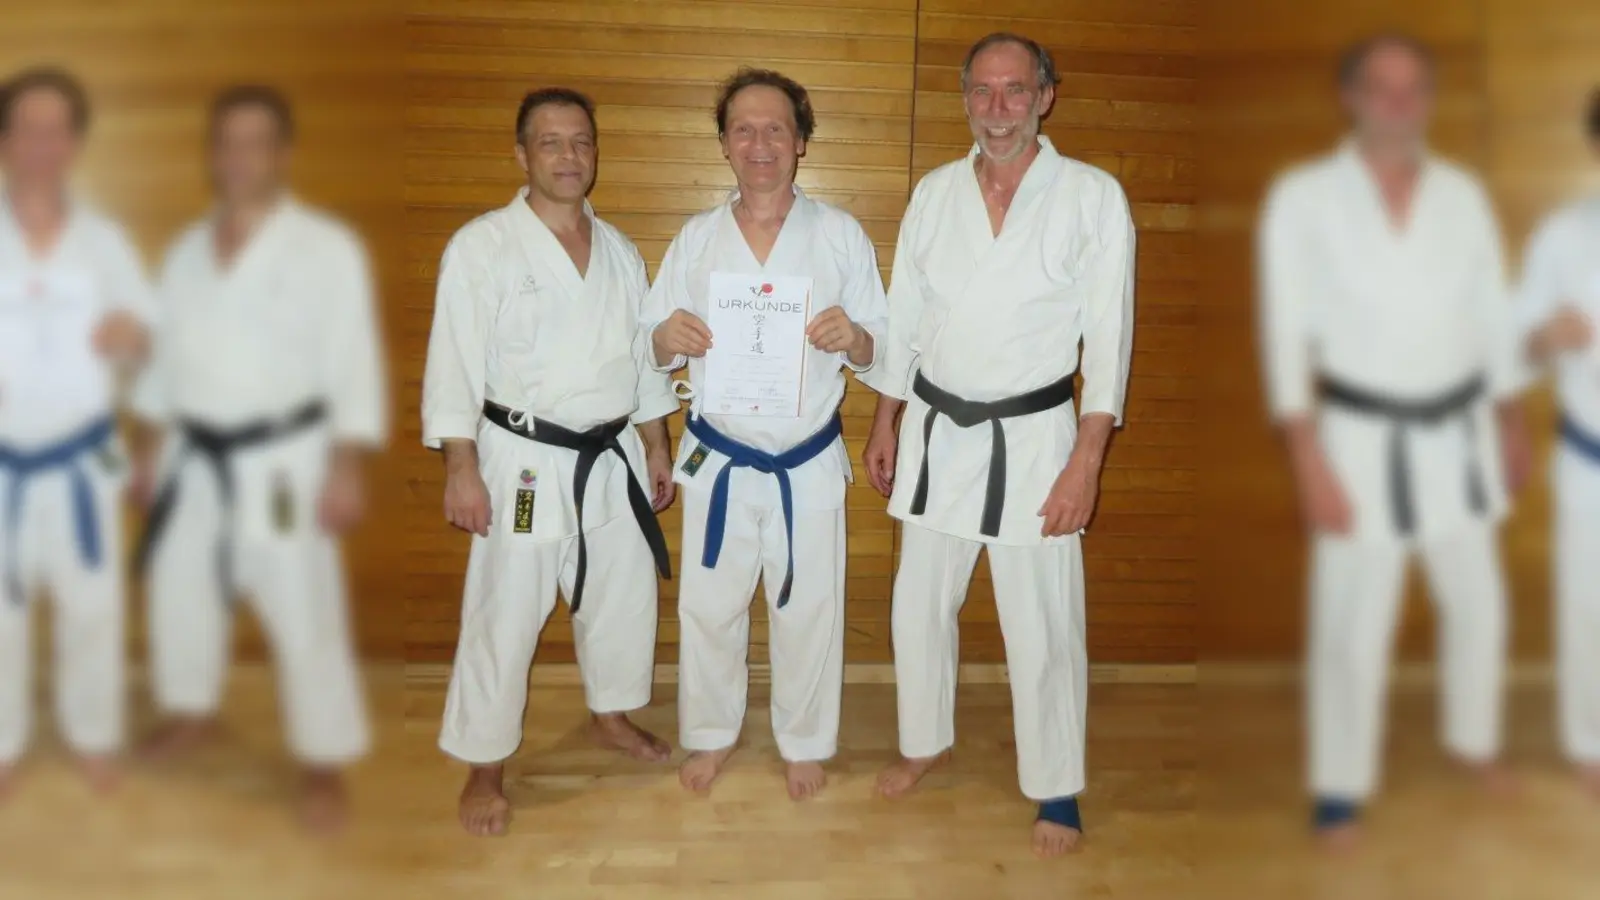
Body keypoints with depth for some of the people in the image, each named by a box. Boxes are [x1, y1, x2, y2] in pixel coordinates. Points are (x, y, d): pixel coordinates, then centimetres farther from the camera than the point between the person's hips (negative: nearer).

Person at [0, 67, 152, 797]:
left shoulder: (105, 239, 1)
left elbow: (142, 343, 5)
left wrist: (131, 338, -18)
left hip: (81, 455, 1)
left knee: (93, 602, 9)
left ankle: (93, 732, 29)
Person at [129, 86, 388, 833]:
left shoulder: (328, 248, -12)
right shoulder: (187, 249, 8)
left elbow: (354, 363, -13)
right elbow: (166, 353, 16)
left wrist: (346, 467, -17)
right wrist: (153, 444, 16)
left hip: (283, 462, -6)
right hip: (195, 458, 6)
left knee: (303, 614, -3)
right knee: (178, 589, 19)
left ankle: (324, 763, 14)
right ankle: (192, 710, 45)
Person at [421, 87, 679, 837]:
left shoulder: (619, 250, 8)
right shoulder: (481, 246, -9)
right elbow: (456, 363, -11)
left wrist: (656, 447, 14)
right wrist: (462, 469, -15)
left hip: (612, 459, 6)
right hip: (524, 464, -5)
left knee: (624, 596, 17)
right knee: (504, 618, 2)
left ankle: (611, 714, 42)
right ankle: (484, 767, 20)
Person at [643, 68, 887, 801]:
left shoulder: (841, 235, -4)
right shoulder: (696, 238, 2)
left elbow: (883, 350, 0)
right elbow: (652, 345, 5)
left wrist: (854, 339, -22)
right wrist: (665, 340, -18)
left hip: (808, 462, -1)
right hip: (718, 458, 1)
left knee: (808, 608, 11)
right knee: (708, 604, 13)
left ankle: (804, 741, 34)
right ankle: (710, 732, 36)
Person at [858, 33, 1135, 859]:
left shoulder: (1092, 196, -6)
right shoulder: (934, 194, 4)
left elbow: (1107, 334, -7)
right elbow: (903, 319, 10)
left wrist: (1085, 461, -12)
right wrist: (884, 425, 11)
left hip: (1033, 437, -3)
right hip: (937, 430, 4)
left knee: (1043, 627, 2)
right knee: (920, 604, 15)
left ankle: (1055, 787, 23)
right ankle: (925, 739, 39)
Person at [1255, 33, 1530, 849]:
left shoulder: (1463, 194, 4)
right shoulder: (1303, 197, -9)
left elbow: (1492, 316, 12)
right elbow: (1288, 332, -11)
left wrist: (1511, 422, 15)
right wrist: (1308, 462, -14)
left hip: (1456, 431, 5)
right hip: (1362, 438, -4)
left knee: (1477, 600, 18)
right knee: (1352, 624, 0)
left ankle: (1473, 737, 43)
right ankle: (1340, 787, 18)